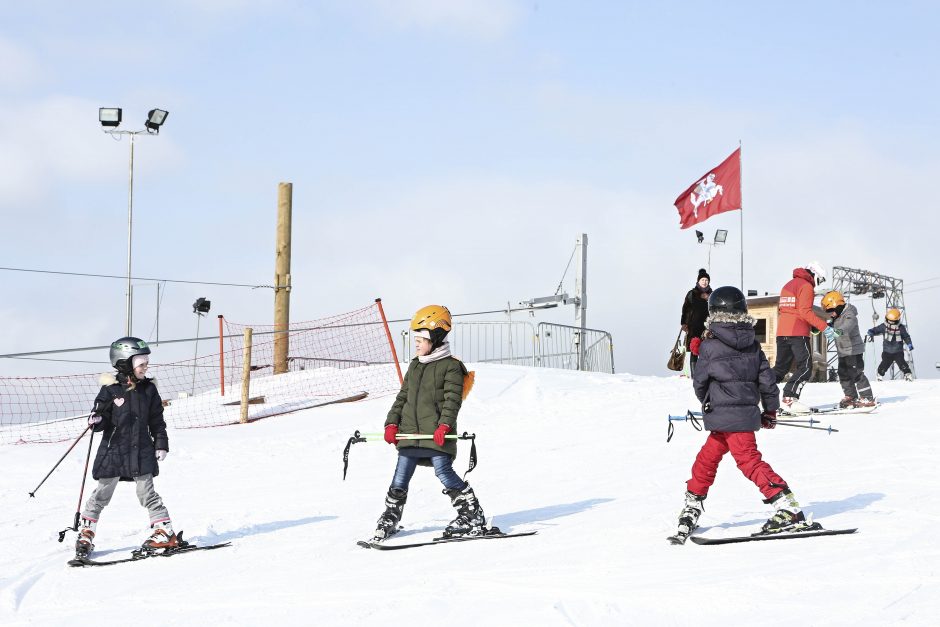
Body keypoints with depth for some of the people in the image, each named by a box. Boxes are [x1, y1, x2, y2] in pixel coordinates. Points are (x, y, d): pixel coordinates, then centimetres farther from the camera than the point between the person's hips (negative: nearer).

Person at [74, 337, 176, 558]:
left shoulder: (148, 389, 3)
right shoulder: (111, 390, -7)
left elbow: (157, 420, 10)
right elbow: (103, 420, -2)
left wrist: (161, 444, 6)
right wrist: (96, 420, -24)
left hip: (142, 452, 1)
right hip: (113, 450, -1)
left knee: (147, 493, -1)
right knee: (102, 495, 4)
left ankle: (164, 532, 5)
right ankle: (86, 533, 15)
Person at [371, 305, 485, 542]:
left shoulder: (451, 366, -4)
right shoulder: (415, 366, 19)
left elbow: (453, 399, -12)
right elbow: (403, 397, 20)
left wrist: (444, 425, -24)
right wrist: (392, 423, 9)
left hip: (437, 434, -7)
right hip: (410, 433, 7)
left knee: (444, 473, -13)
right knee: (400, 478, 7)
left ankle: (474, 518, -5)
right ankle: (390, 520, 20)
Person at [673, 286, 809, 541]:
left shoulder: (710, 347, -10)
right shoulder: (752, 346, 6)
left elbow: (699, 382, 1)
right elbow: (767, 379, 7)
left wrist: (708, 402, 22)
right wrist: (770, 411, 21)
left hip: (723, 415, -7)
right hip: (747, 413, 7)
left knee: (749, 459, -7)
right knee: (707, 458, 16)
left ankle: (789, 510, -16)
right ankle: (692, 507, 27)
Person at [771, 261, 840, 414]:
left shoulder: (788, 285, 22)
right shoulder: (806, 286, -5)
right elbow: (805, 312, -17)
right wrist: (824, 327, -20)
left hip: (782, 332, 9)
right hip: (798, 332, -9)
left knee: (781, 367, 16)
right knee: (805, 367, -8)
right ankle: (790, 399, -20)